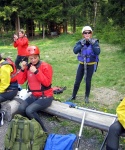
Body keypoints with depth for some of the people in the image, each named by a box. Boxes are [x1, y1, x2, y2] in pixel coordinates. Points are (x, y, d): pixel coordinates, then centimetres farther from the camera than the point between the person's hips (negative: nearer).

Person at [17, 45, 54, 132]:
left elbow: (47, 83, -21)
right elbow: (21, 81, 2)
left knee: (29, 110, -26)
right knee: (21, 109, -18)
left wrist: (36, 72, -25)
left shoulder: (46, 66, -12)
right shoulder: (28, 67, 5)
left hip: (45, 97, -6)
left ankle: (43, 130, -6)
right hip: (34, 96, 6)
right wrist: (22, 69, -11)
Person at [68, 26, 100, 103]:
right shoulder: (80, 42, -3)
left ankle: (87, 97, 24)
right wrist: (82, 44, -27)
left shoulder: (95, 42, -8)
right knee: (77, 81, 5)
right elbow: (75, 51, -17)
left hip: (91, 65, -2)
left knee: (88, 81, 8)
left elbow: (98, 52, -22)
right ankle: (73, 96, 21)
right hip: (82, 64, 2)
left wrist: (92, 43, -29)